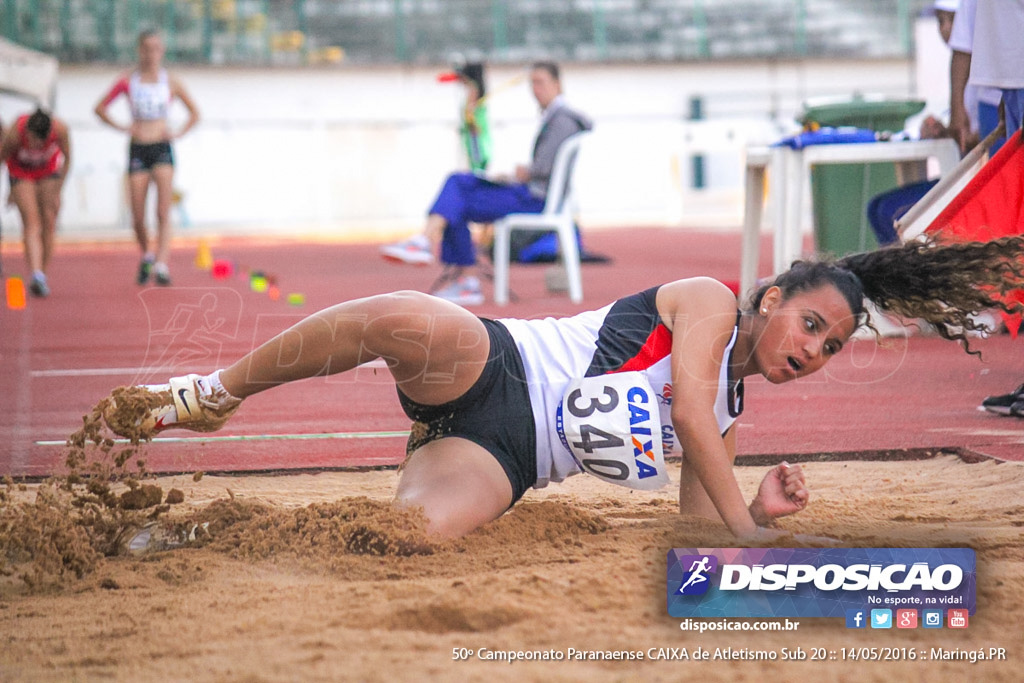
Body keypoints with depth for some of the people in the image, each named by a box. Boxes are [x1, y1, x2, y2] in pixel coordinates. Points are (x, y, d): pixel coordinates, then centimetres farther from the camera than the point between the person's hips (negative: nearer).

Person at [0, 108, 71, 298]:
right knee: (32, 224, -17)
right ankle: (37, 276, -29)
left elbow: (67, 158, -11)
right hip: (21, 173, -2)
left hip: (49, 171, 2)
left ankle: (41, 276, 6)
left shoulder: (60, 129, -31)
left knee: (49, 223, -4)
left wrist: (57, 191, -8)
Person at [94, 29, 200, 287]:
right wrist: (122, 127, 1)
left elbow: (194, 113, 16)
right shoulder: (128, 82, 2)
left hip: (162, 149, -1)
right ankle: (146, 255, 30)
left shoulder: (170, 83, 4)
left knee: (163, 212, -15)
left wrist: (178, 133, 1)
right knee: (138, 218, 3)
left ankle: (161, 265, -21)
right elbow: (100, 108, 12)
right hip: (137, 149, 1)